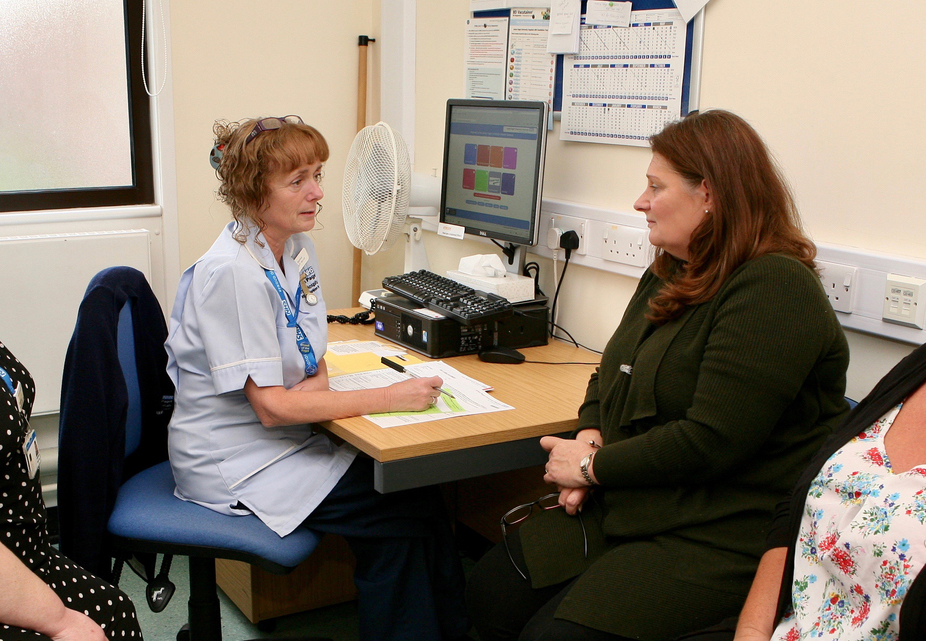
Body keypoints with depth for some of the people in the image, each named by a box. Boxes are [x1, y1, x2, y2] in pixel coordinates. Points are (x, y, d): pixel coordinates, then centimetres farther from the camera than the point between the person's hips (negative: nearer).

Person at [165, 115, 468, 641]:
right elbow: (271, 407, -24)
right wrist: (389, 398, -25)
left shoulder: (298, 249, 3)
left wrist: (314, 384, -14)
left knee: (416, 490, -9)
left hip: (286, 437, 7)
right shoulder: (233, 273, -23)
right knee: (406, 512, -14)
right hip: (232, 464, -7)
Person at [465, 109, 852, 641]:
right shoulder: (671, 274, 12)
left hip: (729, 535, -9)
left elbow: (710, 442, -25)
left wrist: (592, 467, -13)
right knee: (491, 591, -2)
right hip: (632, 506, 9)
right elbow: (611, 377, 18)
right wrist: (590, 441, -4)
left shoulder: (774, 289, -20)